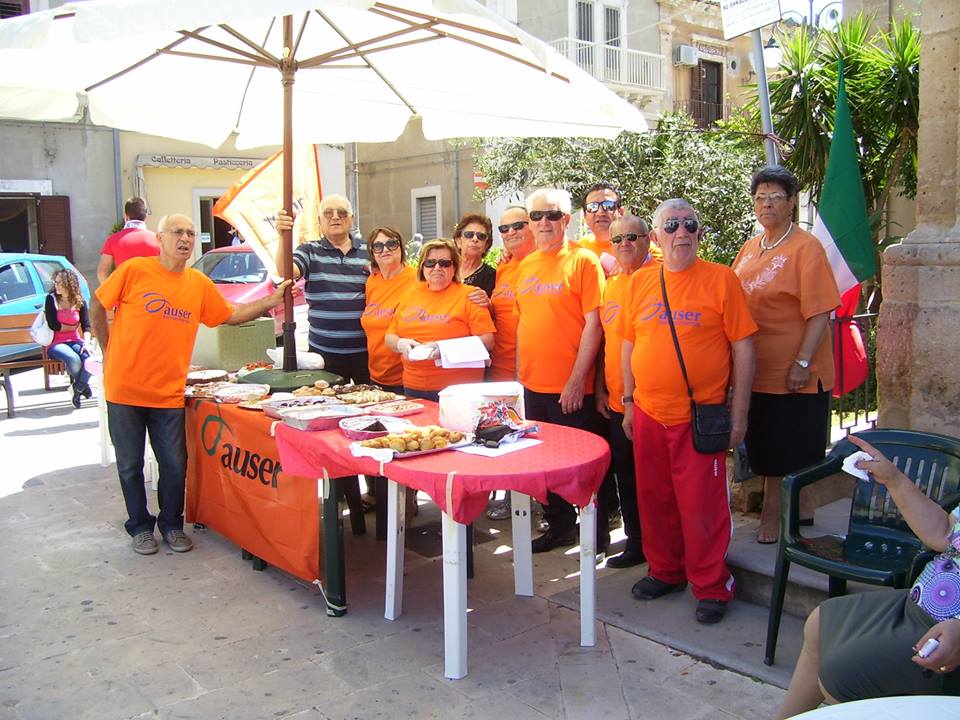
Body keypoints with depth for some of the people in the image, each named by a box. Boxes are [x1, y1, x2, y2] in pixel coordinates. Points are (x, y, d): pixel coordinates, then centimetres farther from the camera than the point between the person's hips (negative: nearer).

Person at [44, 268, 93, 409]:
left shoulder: (79, 301, 6)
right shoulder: (51, 299, -2)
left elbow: (86, 326, -1)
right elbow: (53, 325, -9)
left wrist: (86, 343, -17)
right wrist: (73, 326, 1)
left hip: (74, 341, 3)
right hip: (56, 344, -3)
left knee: (89, 357, -30)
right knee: (73, 359, -34)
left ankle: (78, 388, -3)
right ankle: (83, 386, 0)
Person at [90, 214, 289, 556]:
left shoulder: (200, 284, 5)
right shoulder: (135, 270, -7)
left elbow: (230, 315, 13)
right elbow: (97, 307, 1)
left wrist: (270, 301, 4)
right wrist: (109, 350, 2)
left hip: (169, 394, 3)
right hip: (124, 389, -2)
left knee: (175, 466, 7)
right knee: (130, 465, 10)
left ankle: (171, 525, 27)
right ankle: (140, 526, 27)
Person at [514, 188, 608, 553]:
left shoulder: (583, 260, -8)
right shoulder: (526, 265, 11)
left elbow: (593, 324, -13)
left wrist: (578, 379, -17)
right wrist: (519, 373, 13)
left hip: (570, 387, -6)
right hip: (532, 385, 6)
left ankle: (597, 534, 20)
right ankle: (559, 526, 32)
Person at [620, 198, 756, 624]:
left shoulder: (720, 279, -5)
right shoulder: (639, 282, 7)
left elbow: (742, 347, -5)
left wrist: (739, 412, -7)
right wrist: (628, 402, 11)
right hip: (649, 414, 4)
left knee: (702, 505, 1)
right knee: (654, 498, 14)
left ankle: (711, 587, 18)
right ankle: (665, 571, 33)